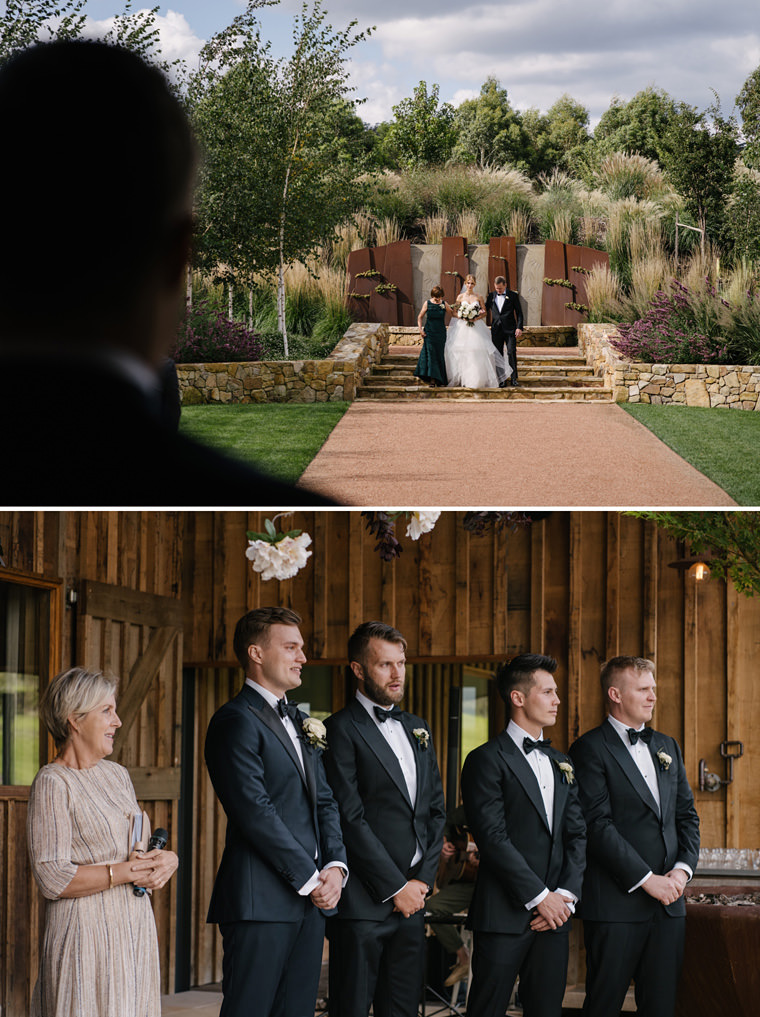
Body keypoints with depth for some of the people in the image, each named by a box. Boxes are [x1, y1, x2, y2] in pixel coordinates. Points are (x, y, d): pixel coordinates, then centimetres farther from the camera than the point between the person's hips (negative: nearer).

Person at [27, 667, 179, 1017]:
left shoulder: (117, 775, 14)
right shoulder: (52, 784, -10)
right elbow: (52, 878, -17)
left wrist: (164, 860, -1)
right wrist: (126, 872, -17)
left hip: (134, 929, 7)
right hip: (86, 933, -7)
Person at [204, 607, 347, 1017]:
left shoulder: (301, 722, 20)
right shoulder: (236, 721, -9)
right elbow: (255, 812, -16)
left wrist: (335, 865, 1)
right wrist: (309, 878, -13)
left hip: (311, 896, 9)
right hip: (262, 900, -8)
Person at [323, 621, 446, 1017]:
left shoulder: (416, 729, 17)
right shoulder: (342, 729, -6)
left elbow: (436, 810, 17)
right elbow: (350, 819, -12)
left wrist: (423, 880, 4)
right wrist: (396, 888, -12)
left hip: (411, 898, 7)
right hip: (363, 901, -7)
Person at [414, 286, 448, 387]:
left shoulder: (444, 304, 2)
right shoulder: (427, 303, -1)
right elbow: (420, 317, 5)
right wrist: (420, 329, -2)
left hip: (441, 333, 1)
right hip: (429, 333, -1)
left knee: (439, 355, 3)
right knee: (430, 355, -7)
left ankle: (439, 380, 11)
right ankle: (432, 379, -8)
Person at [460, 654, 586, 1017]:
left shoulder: (560, 763, 18)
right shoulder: (487, 760, -5)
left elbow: (577, 834, 13)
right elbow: (493, 838, -13)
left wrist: (566, 895, -2)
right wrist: (540, 897, -13)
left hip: (554, 912, 6)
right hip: (504, 916, -6)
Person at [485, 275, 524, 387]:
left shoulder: (512, 295, 2)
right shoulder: (491, 296, 9)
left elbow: (519, 312, 1)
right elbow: (485, 309, 14)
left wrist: (519, 327, -8)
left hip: (510, 329, -3)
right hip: (496, 330, 3)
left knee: (511, 352, -8)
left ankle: (513, 378, -3)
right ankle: (502, 379, 6)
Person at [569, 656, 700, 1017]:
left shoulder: (667, 746, 17)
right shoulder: (591, 748, -6)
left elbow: (687, 814, 17)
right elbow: (598, 825, -13)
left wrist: (683, 868, 0)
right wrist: (647, 879, -16)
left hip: (668, 900, 6)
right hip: (617, 902, -6)